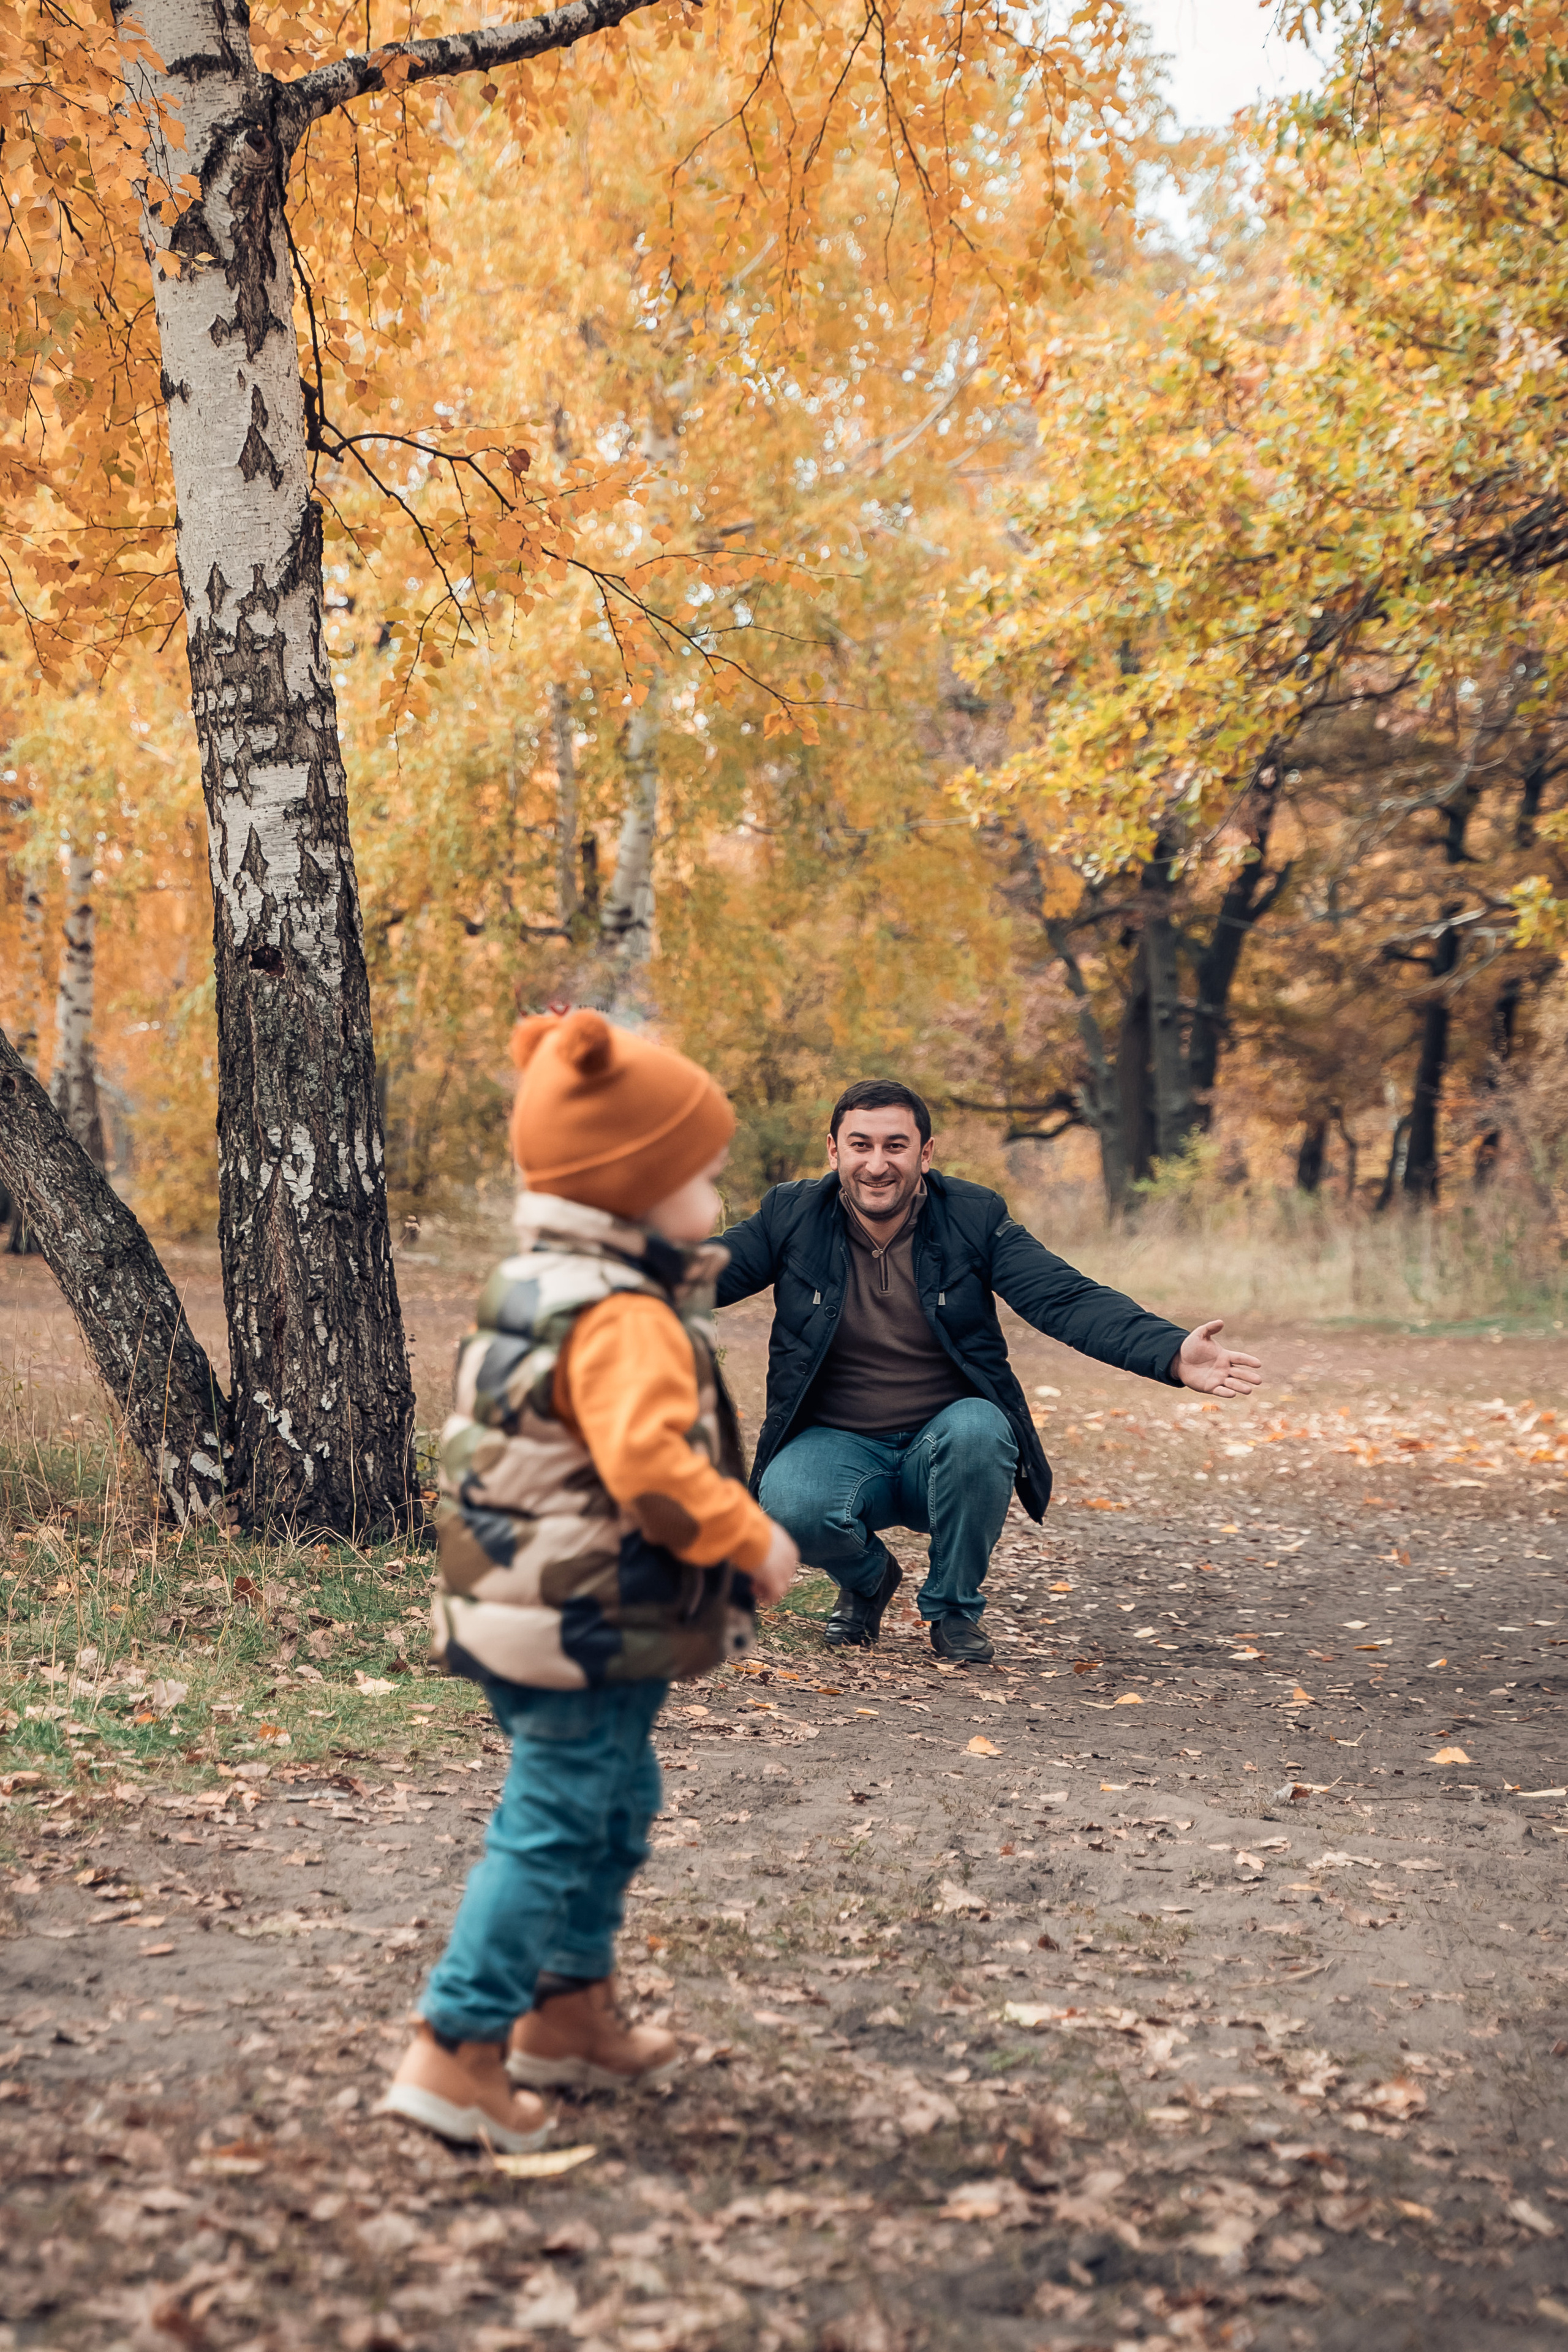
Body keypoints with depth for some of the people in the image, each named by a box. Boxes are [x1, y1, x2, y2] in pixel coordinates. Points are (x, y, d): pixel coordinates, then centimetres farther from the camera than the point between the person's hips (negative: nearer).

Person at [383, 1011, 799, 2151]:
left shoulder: (539, 1287, 10)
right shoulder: (626, 1320, -23)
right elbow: (650, 1464, -33)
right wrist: (754, 1543, -19)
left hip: (532, 1614, 10)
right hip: (593, 1632, -10)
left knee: (614, 1812, 23)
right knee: (555, 1829, -1)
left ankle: (571, 2013, 35)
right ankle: (457, 2050, 5)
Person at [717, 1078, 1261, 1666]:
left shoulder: (974, 1217, -5)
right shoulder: (791, 1216, -3)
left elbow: (1067, 1299, -15)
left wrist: (1173, 1354, -30)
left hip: (946, 1442, 0)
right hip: (838, 1444, 0)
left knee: (976, 1429, -34)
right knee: (787, 1504, -31)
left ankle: (954, 1608, -5)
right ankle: (866, 1577, 9)